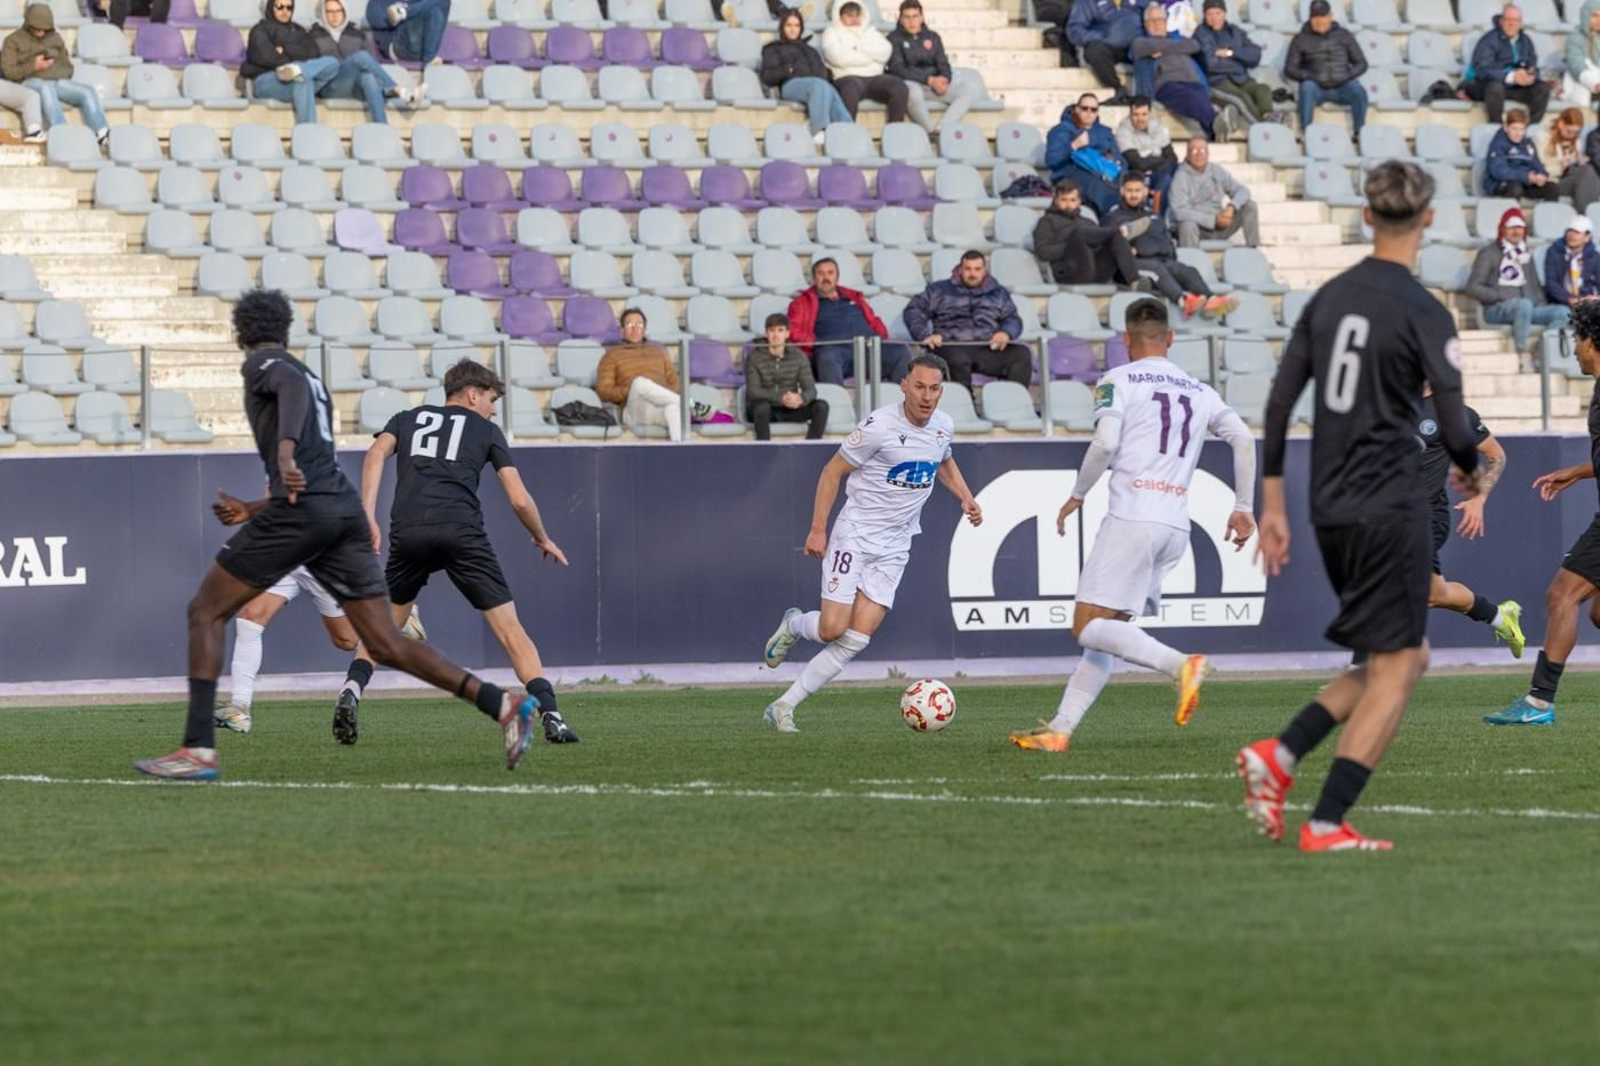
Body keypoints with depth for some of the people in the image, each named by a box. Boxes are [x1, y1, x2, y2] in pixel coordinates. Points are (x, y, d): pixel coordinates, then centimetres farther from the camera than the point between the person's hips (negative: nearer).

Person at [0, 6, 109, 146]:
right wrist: (33, 67, -13)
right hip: (32, 82, -5)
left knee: (88, 90, -21)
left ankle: (101, 133, -35)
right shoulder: (14, 40, 10)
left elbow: (68, 68, 25)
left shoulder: (55, 38, 24)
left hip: (59, 81, 5)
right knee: (47, 89, -41)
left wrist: (57, 74, 1)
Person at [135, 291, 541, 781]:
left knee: (206, 612, 5)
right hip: (346, 512, 7)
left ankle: (198, 750, -4)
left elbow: (293, 387, -20)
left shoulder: (262, 363, 6)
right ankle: (504, 706, -8)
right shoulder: (310, 378, 30)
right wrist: (254, 509, 48)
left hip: (300, 512, -7)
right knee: (386, 645, 5)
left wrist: (285, 449, -37)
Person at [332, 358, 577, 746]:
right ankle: (549, 714, -10)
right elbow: (519, 499, 13)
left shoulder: (408, 419, 26)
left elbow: (377, 452, 4)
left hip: (408, 532, 2)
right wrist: (543, 540, 30)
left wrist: (367, 515, -3)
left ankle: (351, 691, -4)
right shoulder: (486, 430, 20)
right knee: (510, 629, 2)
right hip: (462, 531, -2)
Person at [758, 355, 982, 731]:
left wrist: (965, 498, 10)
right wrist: (817, 529, -13)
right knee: (832, 629, -13)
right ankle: (793, 626, 25)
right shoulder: (880, 426, -17)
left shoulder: (943, 426, 3)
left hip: (893, 549, 5)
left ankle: (784, 707, 1)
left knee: (856, 640, -6)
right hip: (854, 534, -5)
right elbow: (832, 471, -9)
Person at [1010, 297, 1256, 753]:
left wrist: (1077, 495, 3)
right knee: (1107, 631, 11)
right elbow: (1244, 439, 10)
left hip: (1131, 517, -7)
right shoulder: (1199, 392, 19)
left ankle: (1181, 665, -27)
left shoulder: (1118, 380, 2)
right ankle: (1059, 729, 7)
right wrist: (1244, 507, 15)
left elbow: (1105, 443, -11)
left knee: (1089, 627, -9)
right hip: (1176, 527, 7)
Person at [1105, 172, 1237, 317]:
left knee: (1187, 271, -27)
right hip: (1135, 262, -4)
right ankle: (1183, 301, -64)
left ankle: (1209, 301, -54)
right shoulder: (1114, 218, 20)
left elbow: (1167, 239, 27)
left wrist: (1170, 253, 6)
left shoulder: (1152, 216, 33)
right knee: (1156, 268, -38)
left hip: (1163, 259, 4)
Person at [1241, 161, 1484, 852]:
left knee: (1407, 658, 17)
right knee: (1394, 669, -1)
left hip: (1331, 510, 7)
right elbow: (1453, 425, -13)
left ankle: (1279, 756, 2)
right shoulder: (1423, 313, -11)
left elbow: (1280, 400, 10)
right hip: (1391, 510, -7)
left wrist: (1272, 504, 15)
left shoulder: (1329, 297, 9)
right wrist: (1471, 470, 10)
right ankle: (1327, 824, -8)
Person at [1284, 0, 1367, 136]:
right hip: (1317, 87, -1)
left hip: (1342, 86, 1)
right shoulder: (1301, 40, 10)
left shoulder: (1344, 36, 14)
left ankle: (1360, 133, -25)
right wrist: (1309, 76, -13)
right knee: (1307, 87, -36)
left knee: (1359, 91, -31)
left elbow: (1361, 63, 14)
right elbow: (1289, 69, 5)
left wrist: (1348, 76, -7)